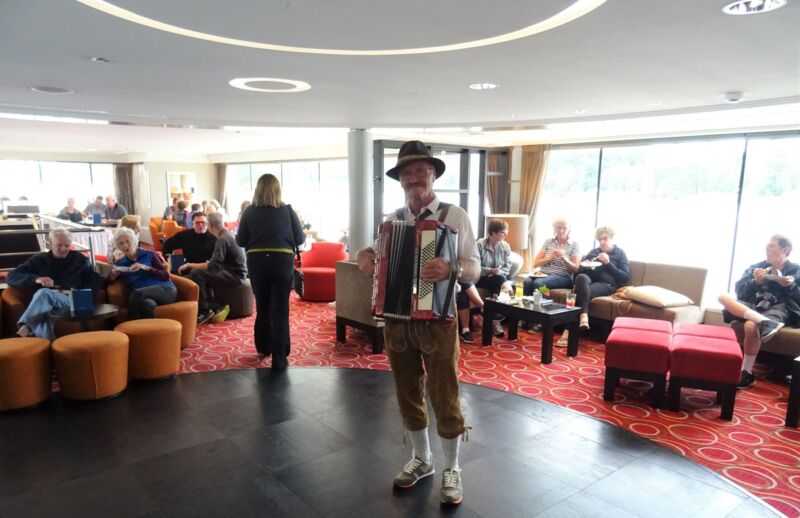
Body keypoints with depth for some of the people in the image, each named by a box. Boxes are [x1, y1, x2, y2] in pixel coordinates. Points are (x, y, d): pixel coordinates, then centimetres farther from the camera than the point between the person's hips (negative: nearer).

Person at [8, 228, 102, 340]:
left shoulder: (78, 259, 22)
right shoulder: (40, 259, 23)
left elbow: (97, 282, 15)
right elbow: (11, 277, 13)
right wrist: (36, 279, -7)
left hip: (71, 301, -1)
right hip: (44, 303, 1)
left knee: (44, 293, -34)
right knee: (42, 312, -38)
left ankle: (25, 326, -38)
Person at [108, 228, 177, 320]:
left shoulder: (149, 255, 14)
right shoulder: (120, 263, 21)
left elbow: (166, 276, 3)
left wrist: (145, 268, -9)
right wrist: (112, 276, -8)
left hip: (166, 290, -1)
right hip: (144, 297, 1)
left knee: (137, 293, -32)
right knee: (147, 303, -38)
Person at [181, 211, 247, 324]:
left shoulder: (223, 239, -18)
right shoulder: (228, 235, 12)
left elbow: (213, 265, -24)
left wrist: (190, 265, -18)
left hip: (235, 274, -10)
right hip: (234, 271, 10)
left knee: (196, 274, -18)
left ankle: (205, 311, -9)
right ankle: (217, 307, 5)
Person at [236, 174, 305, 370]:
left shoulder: (250, 211, -1)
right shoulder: (287, 210, -4)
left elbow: (240, 241, 2)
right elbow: (300, 239, 1)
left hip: (257, 262, 2)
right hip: (281, 262, -2)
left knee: (262, 307, 19)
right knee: (280, 310, 1)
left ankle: (264, 347, 35)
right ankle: (279, 359, -1)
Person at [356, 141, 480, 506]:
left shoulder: (454, 216, -6)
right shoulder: (392, 220, 8)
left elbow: (474, 269, -9)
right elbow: (381, 257, 17)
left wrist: (450, 268, -31)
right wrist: (365, 254, -6)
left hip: (437, 319, -4)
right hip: (396, 319, 5)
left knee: (444, 396, 6)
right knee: (408, 393, 16)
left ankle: (452, 469, 26)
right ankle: (421, 459, 36)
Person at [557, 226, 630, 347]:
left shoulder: (620, 253, 15)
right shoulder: (593, 251, 28)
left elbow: (626, 277, 3)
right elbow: (579, 272, 26)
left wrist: (608, 263, -6)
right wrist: (584, 266, 3)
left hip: (606, 283, -3)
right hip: (588, 280, 3)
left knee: (581, 292, -36)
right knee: (582, 277, -37)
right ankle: (583, 315, -47)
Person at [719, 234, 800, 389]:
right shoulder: (757, 267, 19)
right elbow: (740, 291, 9)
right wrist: (755, 281, -9)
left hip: (778, 310, -4)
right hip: (753, 307, 4)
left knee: (751, 325, -36)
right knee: (723, 297, -24)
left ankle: (747, 374, -26)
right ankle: (764, 322, -42)